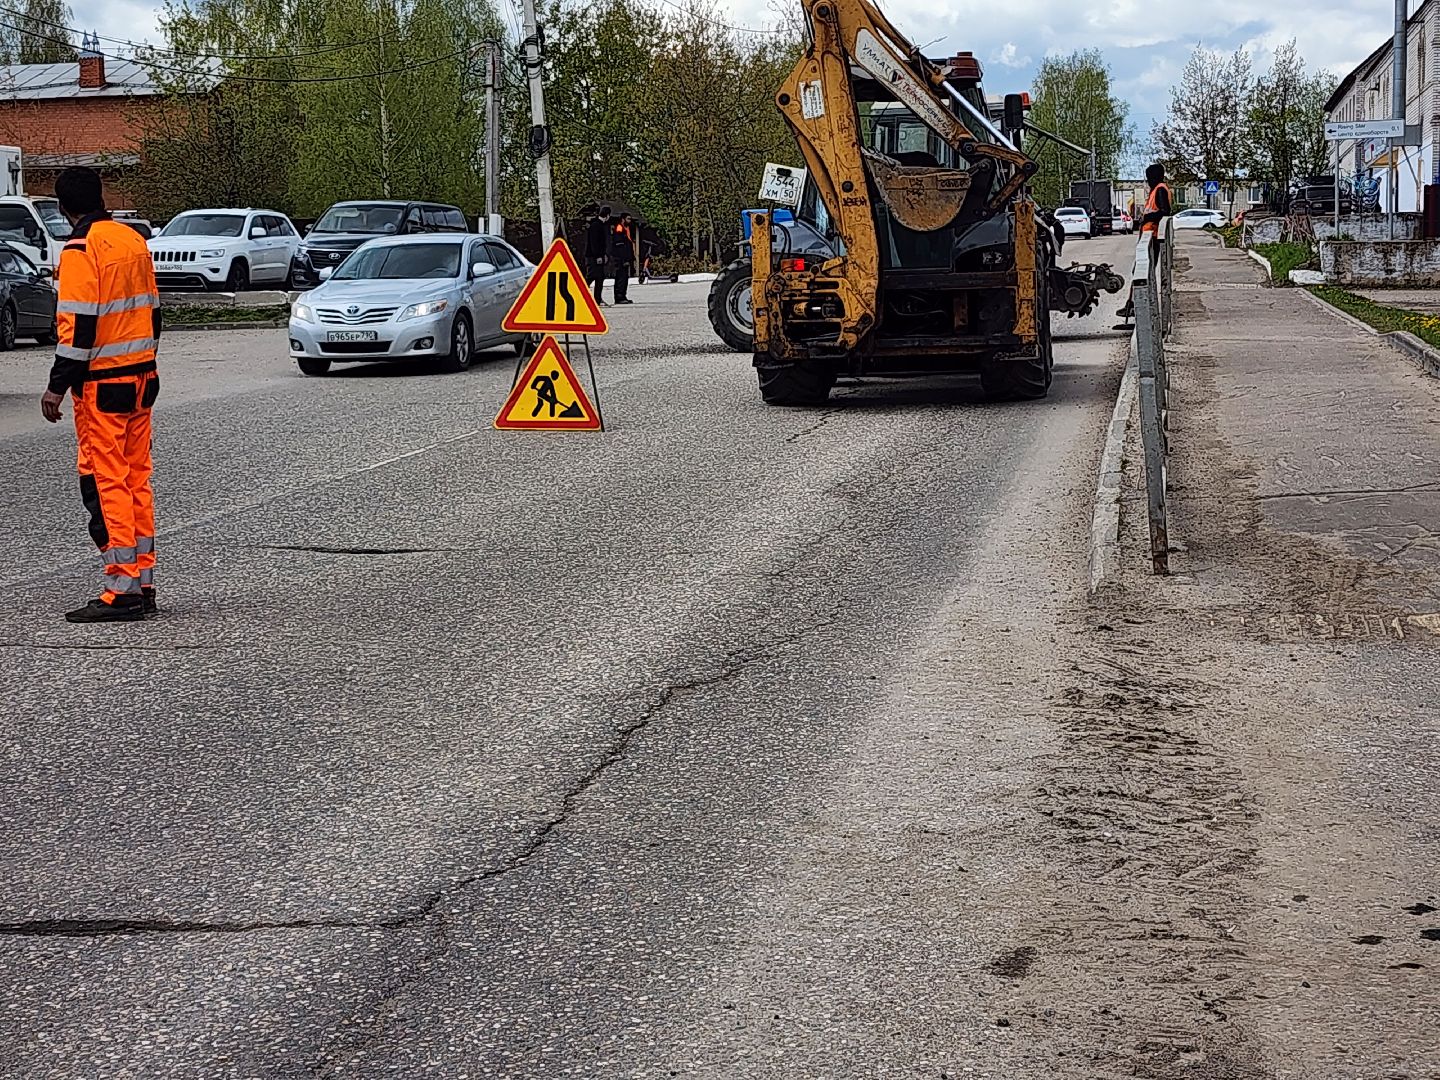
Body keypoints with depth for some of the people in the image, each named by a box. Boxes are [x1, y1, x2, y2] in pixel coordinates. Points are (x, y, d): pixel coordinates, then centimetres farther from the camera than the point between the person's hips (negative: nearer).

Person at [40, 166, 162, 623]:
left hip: (102, 382, -8)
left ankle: (122, 591, -6)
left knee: (105, 483, -4)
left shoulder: (81, 250, -13)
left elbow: (79, 325, -18)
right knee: (136, 479, 11)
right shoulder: (134, 240, 10)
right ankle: (143, 585, 14)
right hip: (140, 378, 8)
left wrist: (57, 386, -14)